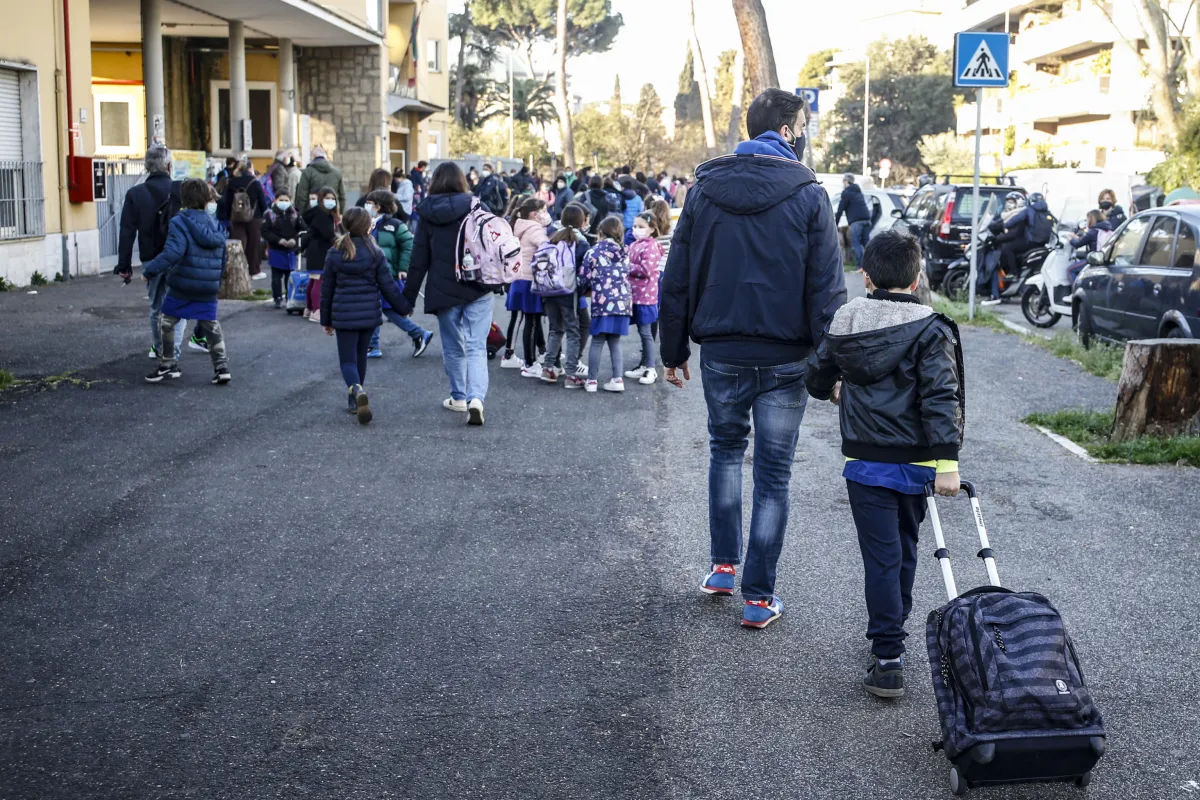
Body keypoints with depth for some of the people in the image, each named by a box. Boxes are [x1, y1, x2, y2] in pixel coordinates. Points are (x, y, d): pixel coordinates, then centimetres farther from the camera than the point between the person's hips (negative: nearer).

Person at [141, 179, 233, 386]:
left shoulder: (180, 223, -12)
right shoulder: (216, 226, 8)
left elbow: (172, 252, -25)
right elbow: (222, 260, 15)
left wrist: (150, 270, -20)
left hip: (182, 286, -5)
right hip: (208, 289, 5)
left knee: (167, 324, 12)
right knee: (211, 326, 13)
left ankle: (167, 365, 16)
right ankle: (221, 367, 6)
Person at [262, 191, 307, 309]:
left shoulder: (295, 214, 0)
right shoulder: (270, 214, -7)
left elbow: (302, 230, 0)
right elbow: (265, 232, -10)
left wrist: (295, 239, -16)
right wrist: (278, 240, -18)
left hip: (292, 251, 2)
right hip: (276, 251, -2)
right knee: (277, 277, 4)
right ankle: (278, 299, 11)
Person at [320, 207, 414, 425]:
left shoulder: (335, 254, -3)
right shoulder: (375, 253, -5)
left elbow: (327, 289, 3)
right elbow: (388, 285, -3)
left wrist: (326, 319, 13)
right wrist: (404, 307, 12)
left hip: (343, 315, -1)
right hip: (368, 314, 1)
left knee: (348, 360, 0)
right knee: (360, 356, 19)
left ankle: (356, 390, -29)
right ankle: (356, 400, 27)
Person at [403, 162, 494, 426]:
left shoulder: (428, 214, -1)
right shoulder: (475, 207, -4)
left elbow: (419, 259, 0)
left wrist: (408, 296, 6)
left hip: (444, 290, 1)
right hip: (478, 288, -1)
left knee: (453, 347, 17)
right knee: (476, 346, -1)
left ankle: (458, 397, 26)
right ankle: (476, 397, -18)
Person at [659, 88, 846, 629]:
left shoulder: (706, 190, 3)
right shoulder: (808, 196, -8)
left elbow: (677, 277, 6)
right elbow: (827, 288, -10)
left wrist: (673, 349, 13)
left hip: (721, 354, 3)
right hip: (784, 359, -3)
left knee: (725, 449, 25)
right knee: (773, 473, 6)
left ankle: (723, 565, 24)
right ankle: (758, 597, 9)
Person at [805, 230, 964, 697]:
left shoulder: (846, 324, 0)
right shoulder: (930, 331, -8)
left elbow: (817, 378, 14)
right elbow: (941, 397, -17)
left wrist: (834, 390, 37)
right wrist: (947, 461, -18)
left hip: (866, 464, 0)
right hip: (915, 464, 0)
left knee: (881, 557, 0)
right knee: (904, 547, 20)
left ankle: (888, 658, -7)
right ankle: (893, 628, 35)